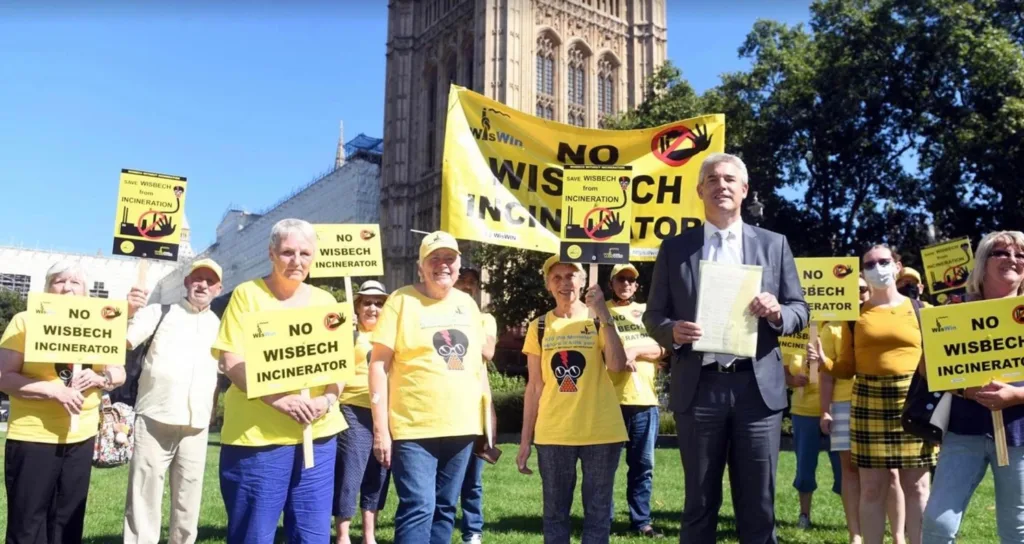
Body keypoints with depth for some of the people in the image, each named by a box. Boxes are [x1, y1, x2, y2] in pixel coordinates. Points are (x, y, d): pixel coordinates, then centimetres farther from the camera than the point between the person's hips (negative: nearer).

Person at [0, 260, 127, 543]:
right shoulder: (25, 321, -4)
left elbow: (119, 373, 9)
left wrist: (100, 378, -13)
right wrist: (55, 391, -22)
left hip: (81, 437, 5)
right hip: (32, 438, -4)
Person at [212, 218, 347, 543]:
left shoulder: (324, 301, 11)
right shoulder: (248, 294, -1)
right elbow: (231, 362, -8)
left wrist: (328, 399, -10)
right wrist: (277, 398, -20)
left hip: (318, 434, 4)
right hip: (257, 434, -4)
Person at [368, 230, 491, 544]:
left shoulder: (467, 304, 11)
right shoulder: (402, 300, -5)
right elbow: (379, 364, -8)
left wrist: (487, 415, 14)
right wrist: (380, 428, -13)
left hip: (461, 427, 5)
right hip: (414, 428, -5)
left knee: (445, 509, 13)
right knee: (419, 508, -10)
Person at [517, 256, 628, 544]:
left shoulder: (599, 320, 3)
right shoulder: (539, 327, 7)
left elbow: (617, 365, -14)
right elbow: (534, 386, 8)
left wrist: (603, 313, -17)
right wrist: (525, 440, 6)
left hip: (600, 431, -1)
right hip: (552, 433, 1)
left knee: (598, 512, 7)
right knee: (554, 512, 8)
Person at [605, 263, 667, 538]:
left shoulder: (647, 311, 17)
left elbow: (664, 348, 7)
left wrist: (635, 351, -11)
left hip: (645, 398, 3)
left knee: (643, 464, 6)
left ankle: (641, 520, 15)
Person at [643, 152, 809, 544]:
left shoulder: (774, 244, 9)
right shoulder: (675, 248, 8)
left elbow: (800, 310, 10)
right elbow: (653, 315, 8)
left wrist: (777, 313, -12)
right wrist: (673, 331, -14)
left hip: (757, 386, 1)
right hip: (699, 388, 0)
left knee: (758, 503, 8)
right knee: (700, 501, 9)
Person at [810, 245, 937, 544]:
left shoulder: (920, 310, 7)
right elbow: (846, 369, 7)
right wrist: (823, 361, -12)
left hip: (914, 400, 0)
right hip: (869, 401, 1)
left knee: (916, 485, 4)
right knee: (872, 486, 3)